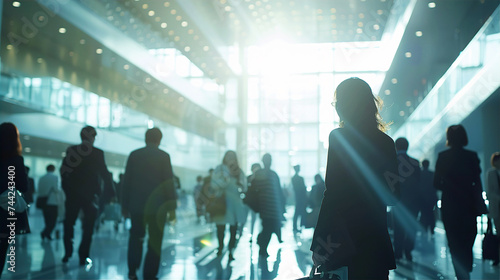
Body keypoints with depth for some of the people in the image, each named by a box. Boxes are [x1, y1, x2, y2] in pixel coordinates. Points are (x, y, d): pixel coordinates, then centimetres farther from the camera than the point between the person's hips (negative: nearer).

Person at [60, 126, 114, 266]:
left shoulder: (71, 150, 0)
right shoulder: (97, 153, -9)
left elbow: (63, 170, 2)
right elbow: (105, 174, -8)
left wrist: (66, 188, 13)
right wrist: (110, 191, 2)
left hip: (72, 193, 3)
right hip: (90, 194, -3)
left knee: (69, 224, 15)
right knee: (88, 226, 5)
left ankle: (67, 253, 16)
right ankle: (84, 256, 3)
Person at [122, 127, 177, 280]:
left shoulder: (134, 155, 1)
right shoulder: (164, 156, -6)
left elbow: (126, 181, 4)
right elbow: (169, 183, -8)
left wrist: (125, 205, 11)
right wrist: (171, 207, -3)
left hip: (136, 205, 3)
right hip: (157, 206, -3)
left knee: (135, 239, 17)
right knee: (154, 242, 5)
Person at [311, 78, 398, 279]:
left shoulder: (339, 137, -8)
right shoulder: (385, 142, 7)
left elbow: (333, 193, -13)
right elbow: (392, 194, 10)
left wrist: (318, 243, -10)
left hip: (347, 238, -5)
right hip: (377, 237, 5)